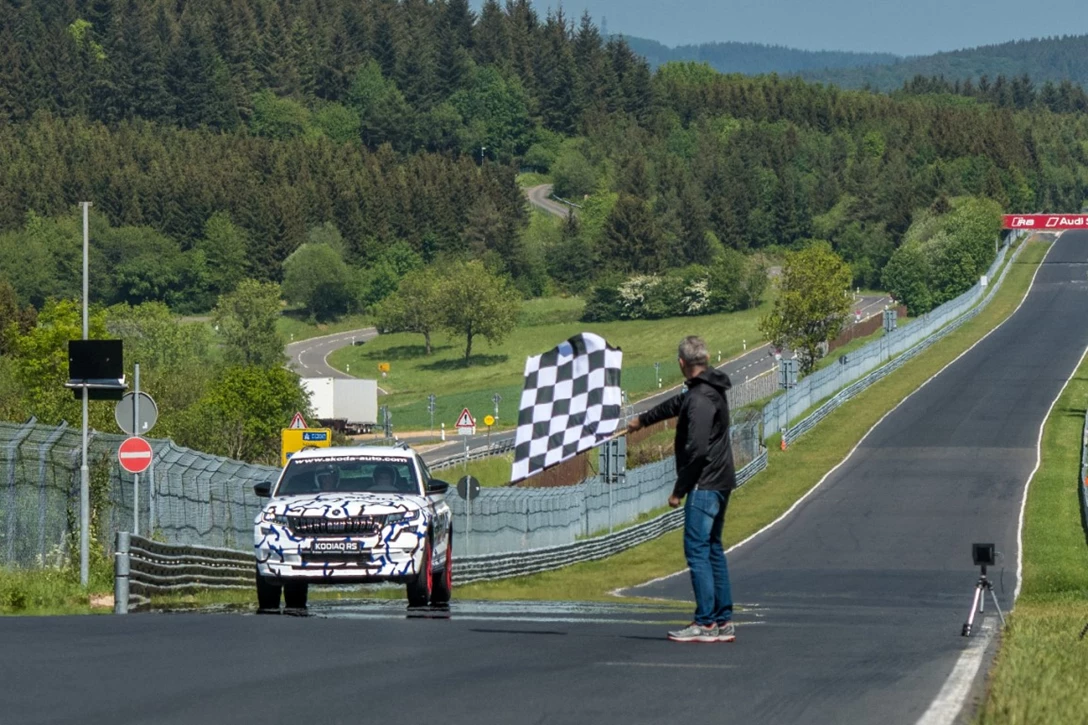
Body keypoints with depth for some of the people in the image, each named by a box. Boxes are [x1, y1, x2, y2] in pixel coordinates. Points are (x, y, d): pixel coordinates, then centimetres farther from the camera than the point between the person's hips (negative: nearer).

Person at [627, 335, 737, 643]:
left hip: (705, 484, -10)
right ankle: (724, 621, 15)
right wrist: (643, 419, 47)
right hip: (720, 481, 10)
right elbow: (676, 404, 32)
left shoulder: (700, 399, -19)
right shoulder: (711, 389, 13)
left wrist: (678, 490, -16)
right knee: (713, 549, 13)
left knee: (697, 550, -8)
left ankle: (705, 623, -9)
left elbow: (696, 450, -23)